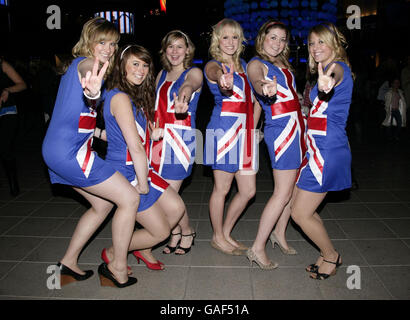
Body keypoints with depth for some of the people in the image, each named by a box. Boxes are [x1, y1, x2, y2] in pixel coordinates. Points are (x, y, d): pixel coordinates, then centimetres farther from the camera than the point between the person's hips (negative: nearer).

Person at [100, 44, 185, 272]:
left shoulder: (136, 96, 10)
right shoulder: (120, 98, -20)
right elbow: (134, 145, -23)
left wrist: (153, 133, -4)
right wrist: (142, 182, -17)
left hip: (139, 169, 9)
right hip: (125, 174, -9)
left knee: (176, 208, 10)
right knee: (160, 231, -1)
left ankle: (143, 249, 28)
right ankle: (112, 254, 20)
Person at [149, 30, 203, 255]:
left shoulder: (194, 73, -2)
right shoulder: (162, 74, 17)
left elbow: (189, 84, -27)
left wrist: (183, 96, -50)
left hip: (181, 137, -5)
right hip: (158, 136, 6)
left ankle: (187, 232, 20)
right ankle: (175, 232, 27)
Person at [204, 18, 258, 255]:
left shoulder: (243, 65, 15)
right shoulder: (213, 65, -7)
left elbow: (252, 96, 27)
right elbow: (216, 72, -34)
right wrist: (223, 79, -57)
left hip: (244, 132, 7)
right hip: (223, 131, -7)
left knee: (248, 190, 9)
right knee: (222, 189, 4)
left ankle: (226, 232, 28)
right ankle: (218, 237, 23)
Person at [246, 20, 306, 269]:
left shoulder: (283, 64, 19)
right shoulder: (256, 64, -5)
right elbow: (257, 81, -30)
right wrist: (265, 88, -50)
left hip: (297, 126, 8)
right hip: (281, 129, -8)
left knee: (295, 187, 11)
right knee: (283, 192, -9)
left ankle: (279, 233, 28)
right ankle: (258, 248, 0)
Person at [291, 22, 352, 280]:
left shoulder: (339, 67, -12)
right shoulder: (325, 70, 16)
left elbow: (335, 75, -40)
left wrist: (327, 82, -62)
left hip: (329, 151, -10)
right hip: (316, 149, 10)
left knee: (301, 214, -4)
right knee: (297, 204, 14)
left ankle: (331, 256, 21)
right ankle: (330, 254, 29)